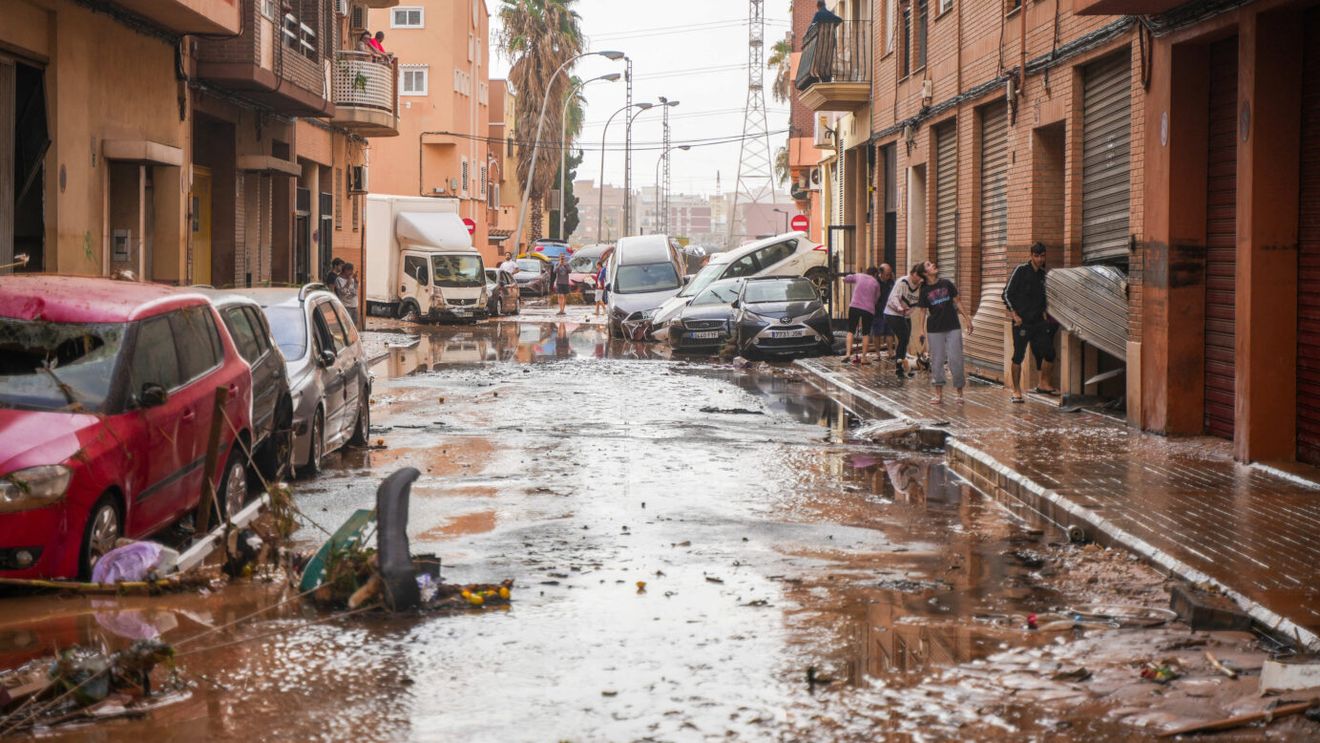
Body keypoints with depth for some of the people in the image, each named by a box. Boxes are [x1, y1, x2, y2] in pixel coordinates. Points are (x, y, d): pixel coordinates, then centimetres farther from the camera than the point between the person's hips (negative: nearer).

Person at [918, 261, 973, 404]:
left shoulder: (946, 284, 3)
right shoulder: (925, 290, 0)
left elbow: (957, 302, 8)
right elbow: (923, 312, 1)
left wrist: (967, 318, 5)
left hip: (953, 328, 1)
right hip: (934, 330, 0)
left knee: (955, 359, -2)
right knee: (937, 360, 2)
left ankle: (959, 391, 9)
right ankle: (938, 394, 9)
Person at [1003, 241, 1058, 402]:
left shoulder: (1044, 274, 11)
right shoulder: (1021, 271, -5)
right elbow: (1007, 294, -6)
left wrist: (1044, 313, 8)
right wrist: (1014, 315, -12)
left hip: (1039, 322, 5)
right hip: (1021, 322, -5)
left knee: (1049, 352, -3)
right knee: (1018, 355, -2)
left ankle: (1043, 384, 14)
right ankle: (1016, 391, 4)